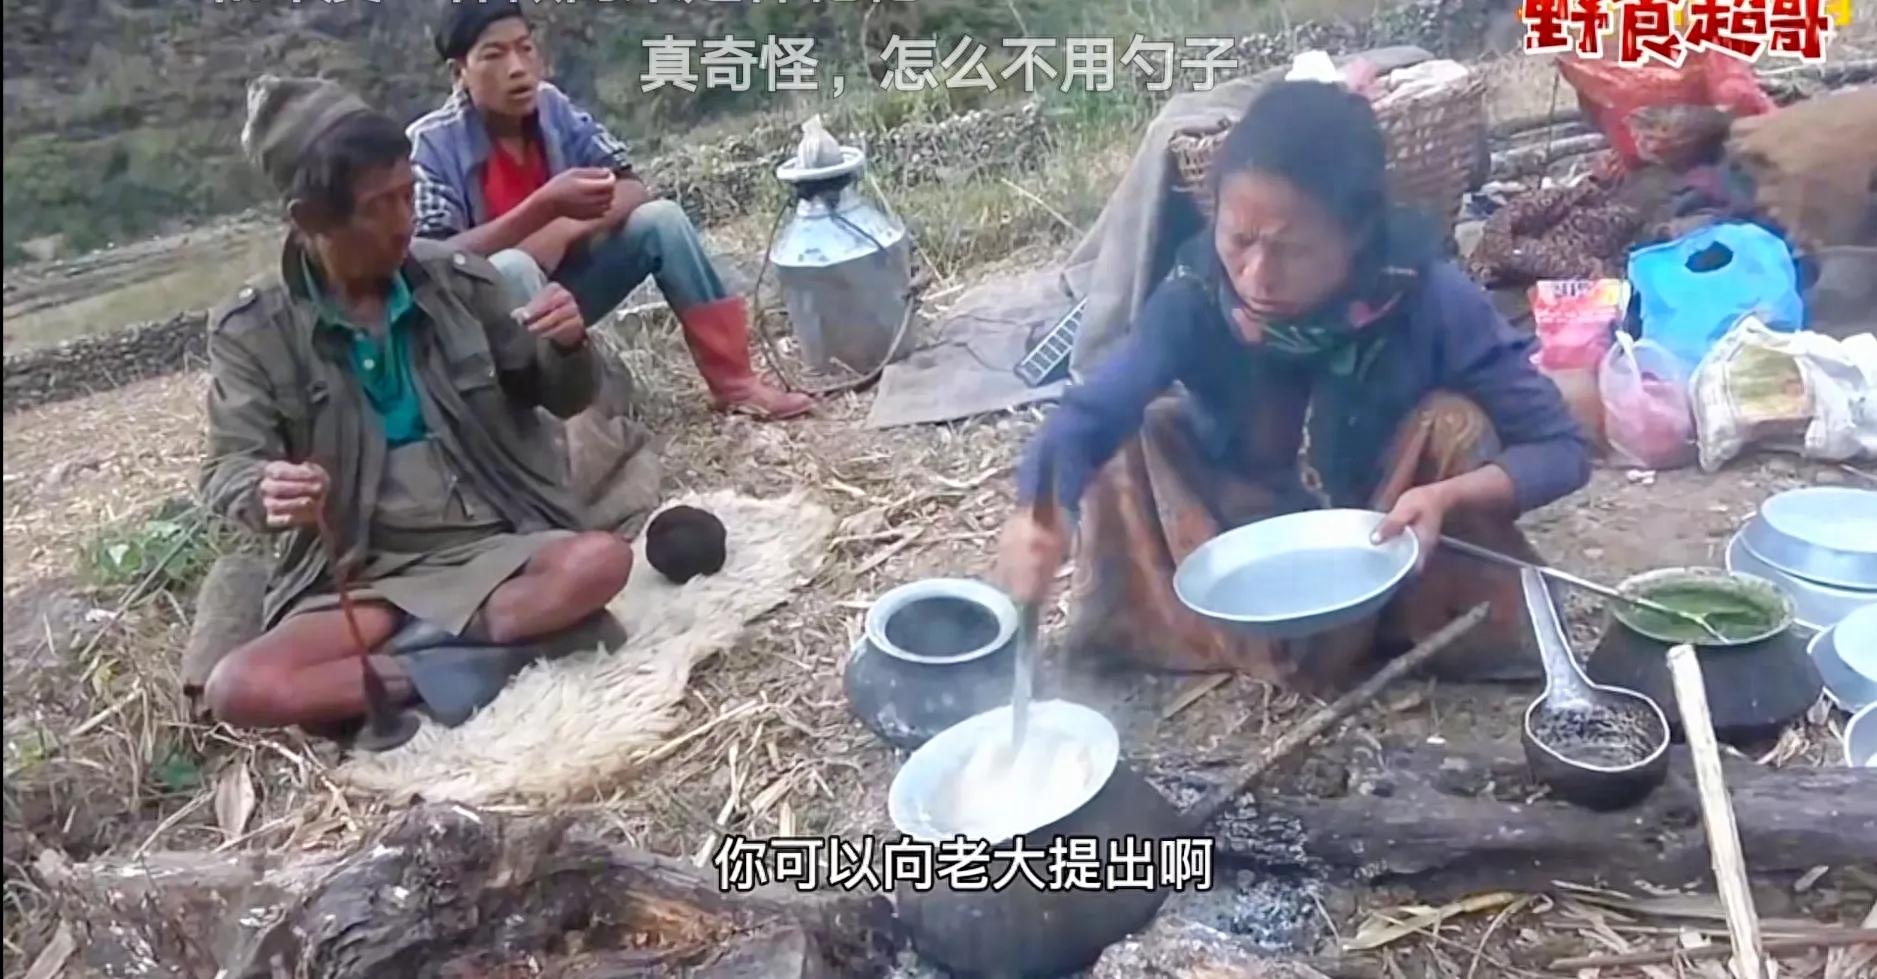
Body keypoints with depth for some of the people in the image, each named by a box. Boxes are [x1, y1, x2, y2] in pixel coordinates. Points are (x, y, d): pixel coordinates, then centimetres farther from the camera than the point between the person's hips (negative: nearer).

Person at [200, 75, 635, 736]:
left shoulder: (460, 282, 2)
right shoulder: (254, 330, -2)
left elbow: (561, 399, 10)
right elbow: (227, 472, -5)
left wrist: (567, 349, -14)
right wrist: (268, 491, -30)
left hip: (494, 550, 1)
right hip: (362, 582, -1)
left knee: (602, 560, -30)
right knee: (236, 689, -27)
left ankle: (410, 661, -20)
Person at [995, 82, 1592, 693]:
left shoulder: (1429, 301, -27)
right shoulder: (1196, 297, -24)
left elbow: (1563, 449, -21)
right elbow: (1088, 416, -31)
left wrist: (1451, 497, -41)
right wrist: (1037, 518, -53)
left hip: (1383, 549, -1)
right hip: (1247, 532, 2)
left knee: (1452, 421, -27)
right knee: (1139, 436, -20)